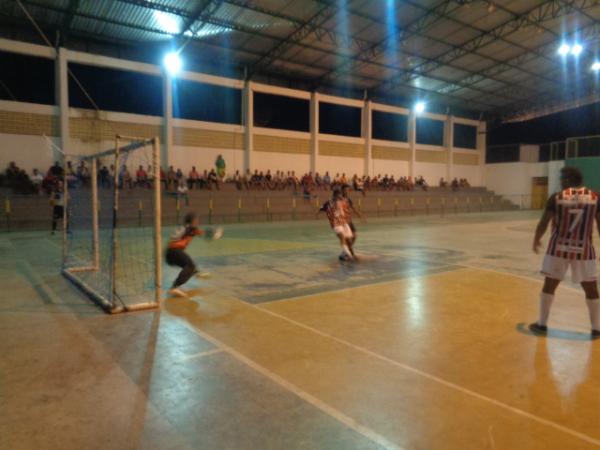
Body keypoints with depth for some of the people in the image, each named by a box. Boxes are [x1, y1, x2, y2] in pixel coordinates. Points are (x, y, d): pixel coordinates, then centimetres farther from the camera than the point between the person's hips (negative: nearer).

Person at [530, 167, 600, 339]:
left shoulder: (556, 198, -5)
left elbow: (543, 223, -5)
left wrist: (536, 240, 11)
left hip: (559, 248, -1)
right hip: (584, 250, 1)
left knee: (549, 285, 11)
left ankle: (542, 324, 17)